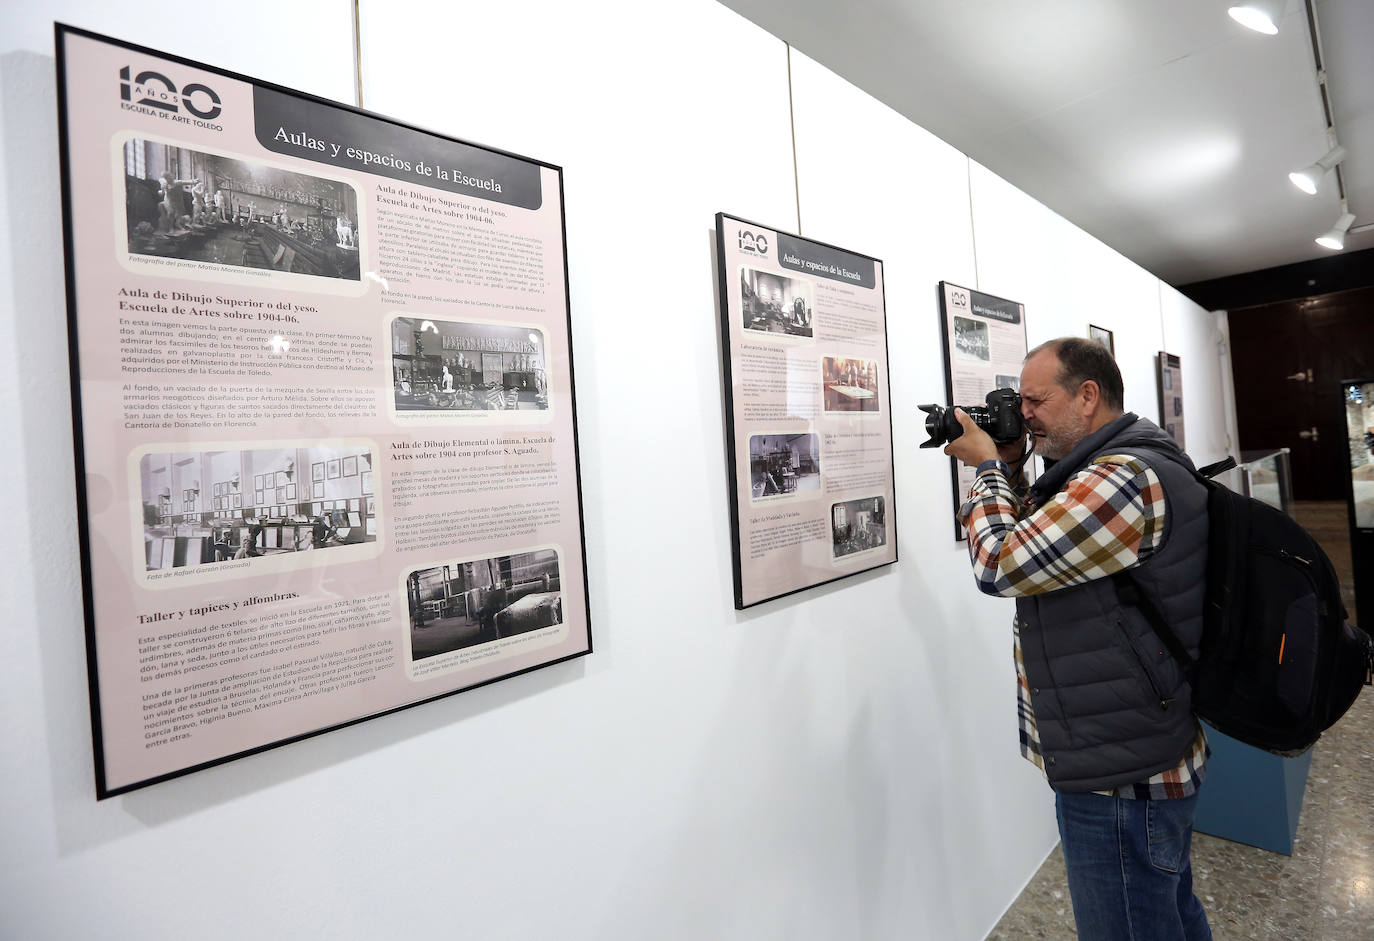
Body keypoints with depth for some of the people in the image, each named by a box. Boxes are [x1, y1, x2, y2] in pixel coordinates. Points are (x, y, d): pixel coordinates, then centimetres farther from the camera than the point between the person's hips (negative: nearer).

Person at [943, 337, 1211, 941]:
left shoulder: (1126, 480, -26)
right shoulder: (1125, 468, 10)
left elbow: (998, 564, -26)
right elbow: (1035, 545, 16)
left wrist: (988, 468, -12)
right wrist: (1009, 474, 3)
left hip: (1122, 778, -10)